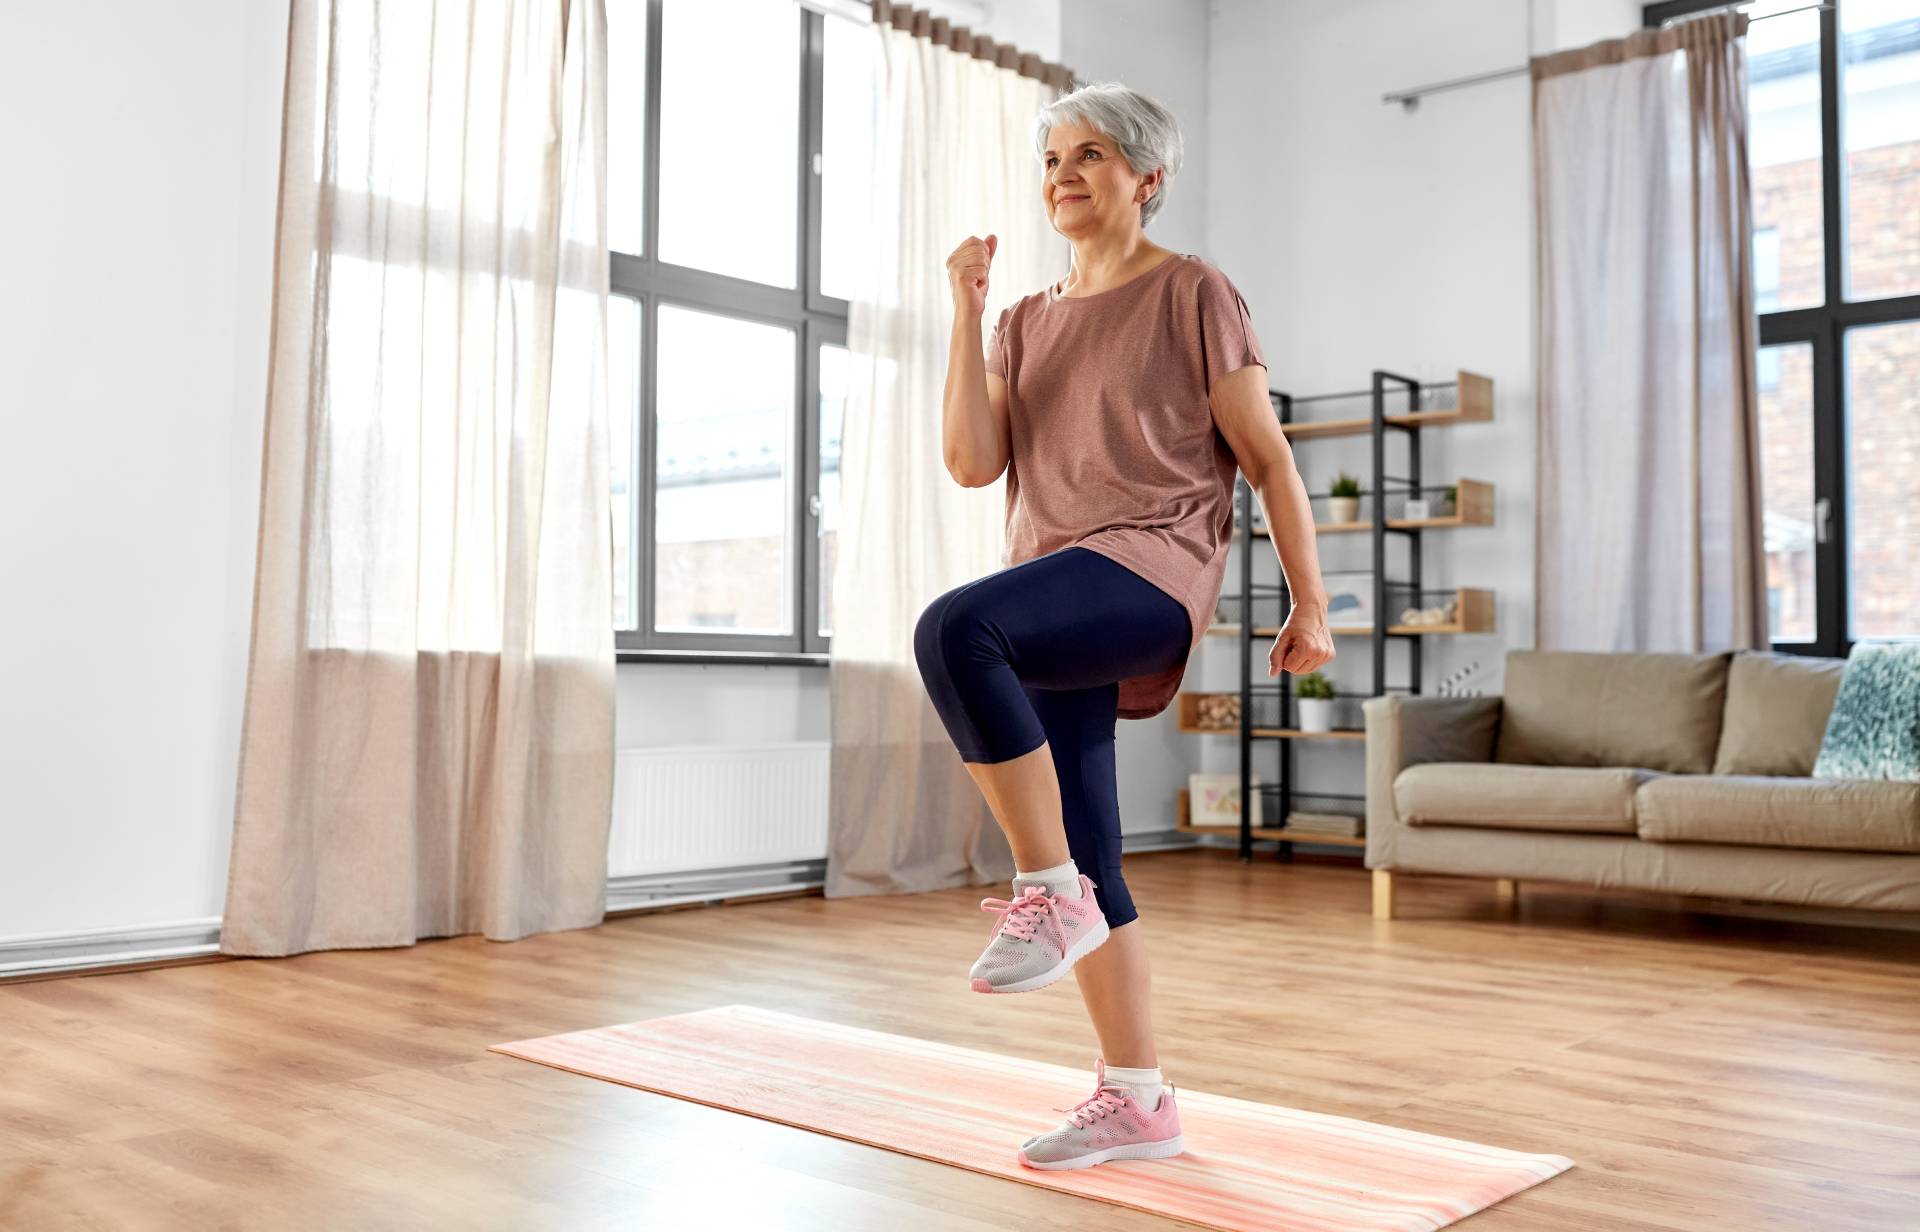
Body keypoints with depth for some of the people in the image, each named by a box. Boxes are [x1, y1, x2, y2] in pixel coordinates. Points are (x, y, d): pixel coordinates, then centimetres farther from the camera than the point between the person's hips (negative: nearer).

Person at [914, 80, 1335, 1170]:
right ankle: (1137, 1102, 16)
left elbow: (1267, 455, 2)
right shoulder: (1028, 324, 20)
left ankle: (1051, 892, -23)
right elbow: (974, 463, 6)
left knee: (953, 628, -35)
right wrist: (967, 311, 2)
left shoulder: (1193, 293, 4)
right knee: (1083, 864, 5)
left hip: (1150, 570, -7)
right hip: (1051, 607, 7)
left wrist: (1310, 603, -2)